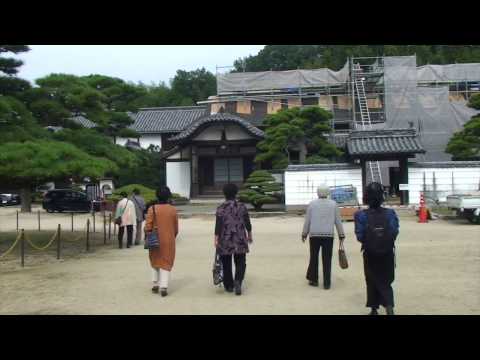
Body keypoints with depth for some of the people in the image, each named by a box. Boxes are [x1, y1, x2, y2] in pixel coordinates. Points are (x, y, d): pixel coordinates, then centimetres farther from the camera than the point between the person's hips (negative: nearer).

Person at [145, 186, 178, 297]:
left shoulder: (152, 209, -7)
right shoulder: (173, 210, -2)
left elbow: (148, 226, -9)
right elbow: (176, 228, 4)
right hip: (169, 241, 0)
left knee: (155, 261, 18)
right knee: (166, 263, 5)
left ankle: (156, 284, 20)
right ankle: (164, 287, -4)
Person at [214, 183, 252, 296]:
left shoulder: (221, 208, -5)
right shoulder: (242, 207, 1)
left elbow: (218, 225, -9)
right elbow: (248, 223, 4)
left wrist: (216, 239, -5)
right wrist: (249, 236, 17)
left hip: (225, 241, -1)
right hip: (240, 240, 1)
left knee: (226, 264, 12)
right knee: (240, 263, 8)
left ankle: (229, 286, 20)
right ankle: (238, 281, -14)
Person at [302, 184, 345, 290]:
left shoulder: (312, 204, -1)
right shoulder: (333, 204, 2)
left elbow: (307, 220, 1)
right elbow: (338, 221, 3)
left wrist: (304, 234, 11)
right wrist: (341, 235, 9)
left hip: (314, 235, 0)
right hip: (328, 235, 0)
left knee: (314, 258, 11)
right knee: (327, 260, 4)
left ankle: (313, 280, 18)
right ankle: (327, 283, 6)